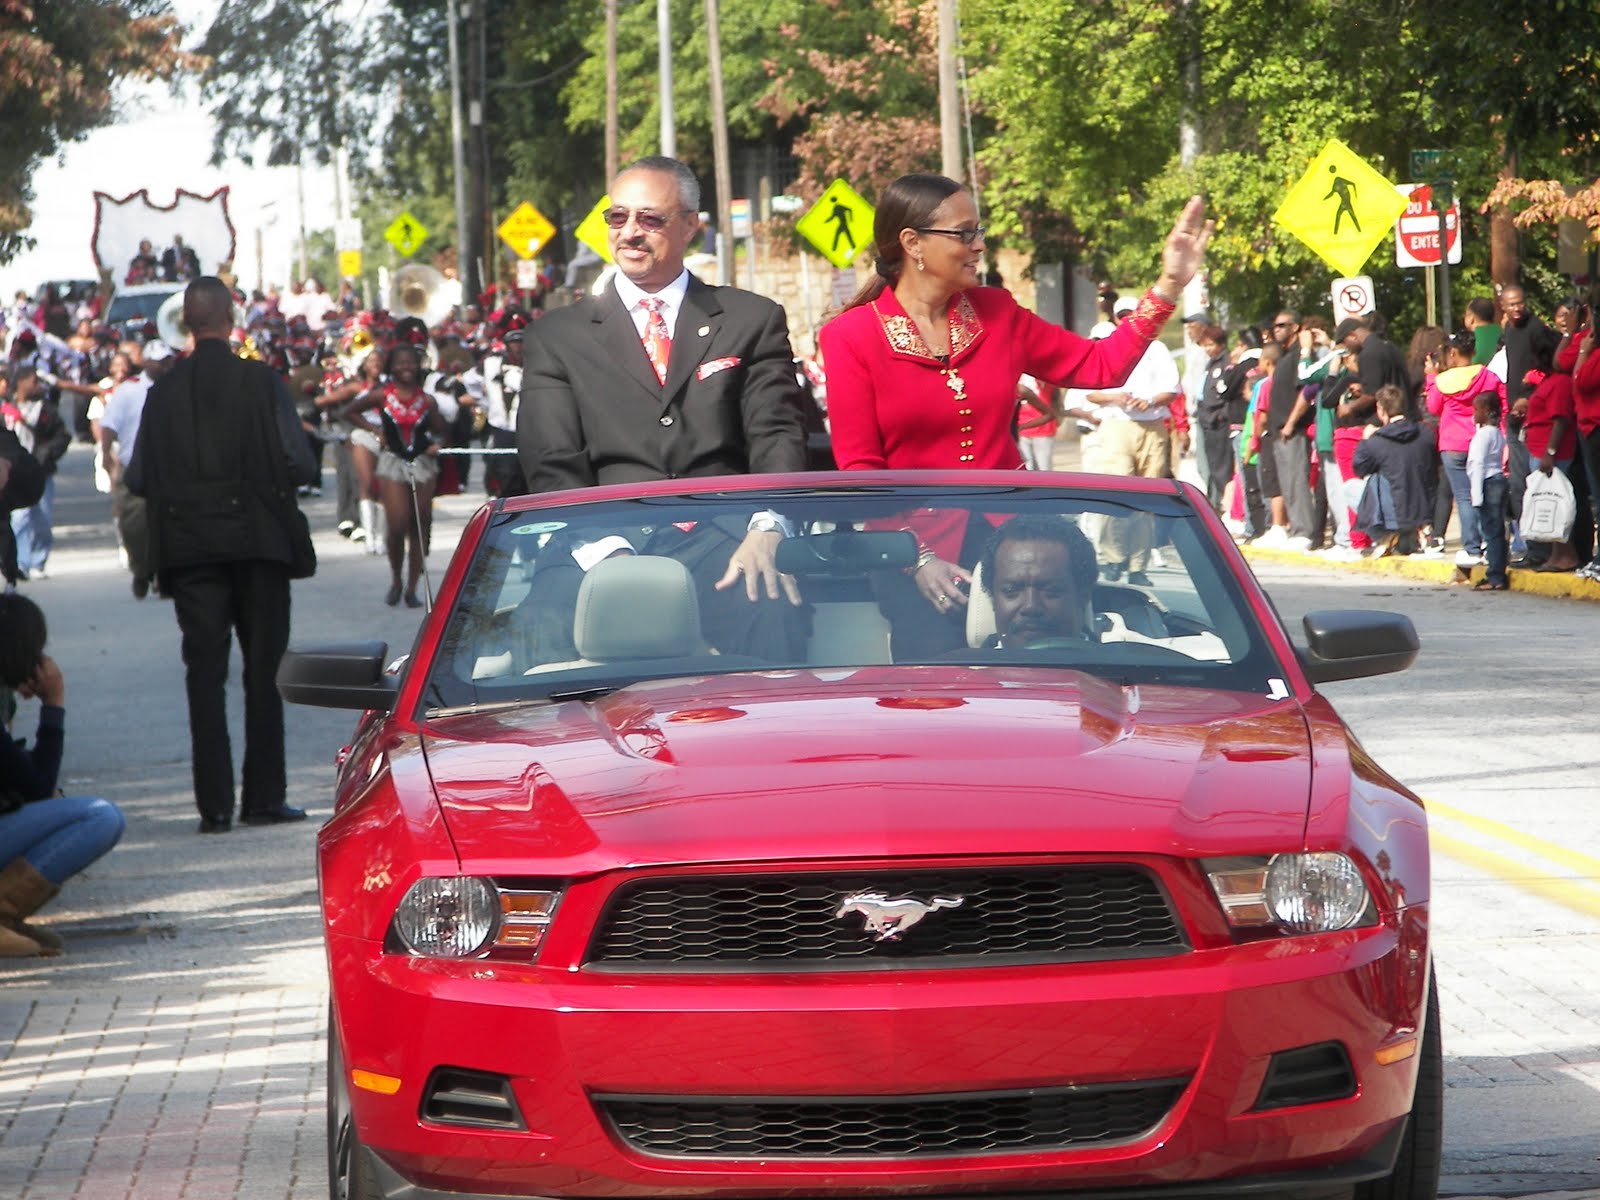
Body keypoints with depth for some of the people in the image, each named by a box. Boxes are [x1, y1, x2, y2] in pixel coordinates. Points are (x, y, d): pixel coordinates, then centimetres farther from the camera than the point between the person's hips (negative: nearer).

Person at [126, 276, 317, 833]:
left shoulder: (164, 391, 0)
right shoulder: (262, 382, -7)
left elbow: (137, 479, -1)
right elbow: (299, 464, -11)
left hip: (188, 548, 2)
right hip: (257, 540, -2)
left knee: (205, 672, 4)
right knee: (263, 671, 6)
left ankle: (215, 804, -1)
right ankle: (264, 797, 5)